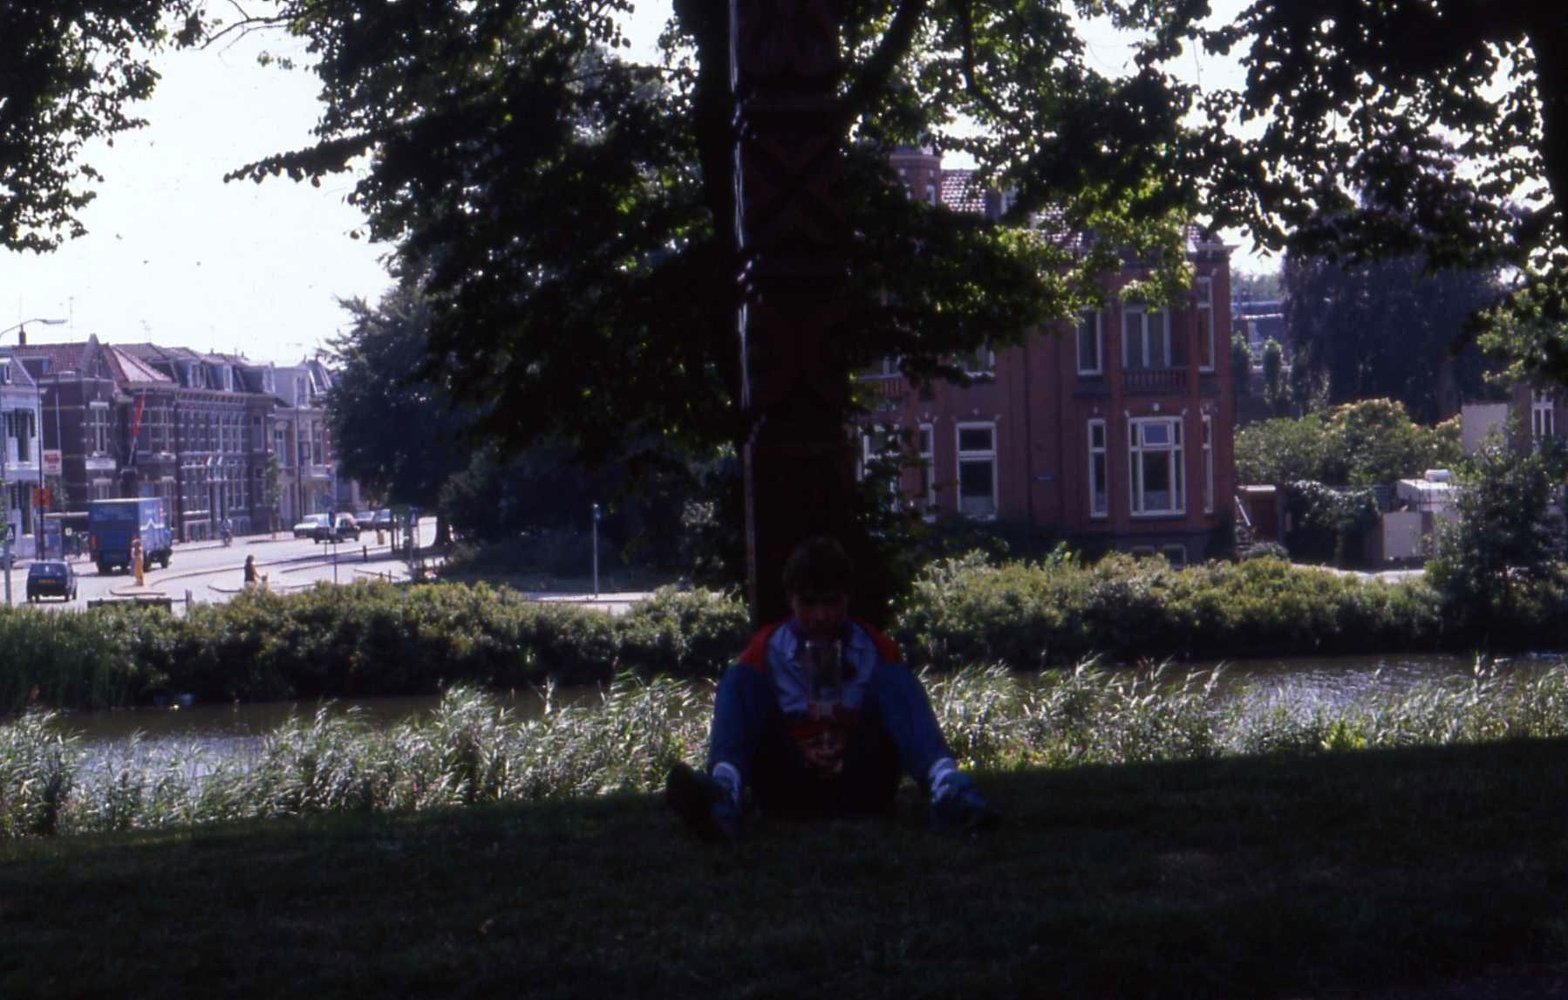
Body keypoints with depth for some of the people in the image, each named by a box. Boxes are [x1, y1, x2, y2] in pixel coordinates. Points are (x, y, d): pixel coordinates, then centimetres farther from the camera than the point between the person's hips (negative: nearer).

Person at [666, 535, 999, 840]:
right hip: (788, 796, 0)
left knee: (896, 678, -17)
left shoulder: (876, 650, 7)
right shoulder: (768, 648, 5)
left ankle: (944, 788, -46)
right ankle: (726, 792, -50)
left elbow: (902, 706, -3)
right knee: (737, 679, -18)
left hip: (859, 791, 0)